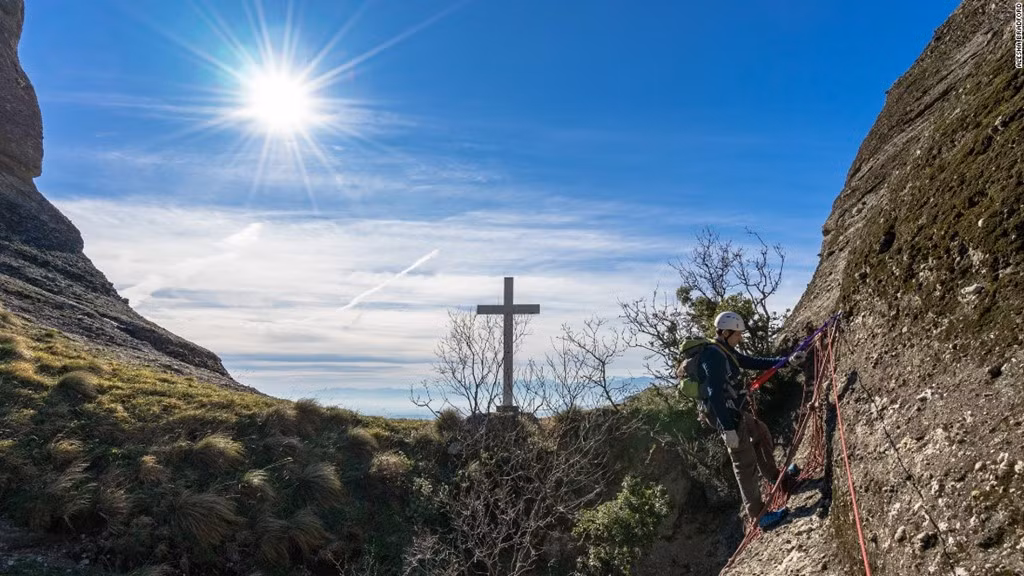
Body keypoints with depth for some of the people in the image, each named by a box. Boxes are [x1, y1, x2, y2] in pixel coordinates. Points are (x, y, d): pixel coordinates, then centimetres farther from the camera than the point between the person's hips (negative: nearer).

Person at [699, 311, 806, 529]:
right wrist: (728, 429, -30)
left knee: (762, 436, 29)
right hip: (728, 418, -11)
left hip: (739, 412, 11)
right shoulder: (713, 356, -23)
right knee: (745, 464, -4)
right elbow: (715, 395, -28)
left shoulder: (727, 352, 9)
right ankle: (757, 515, 5)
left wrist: (788, 360, 11)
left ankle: (774, 477, 50)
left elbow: (755, 362, 18)